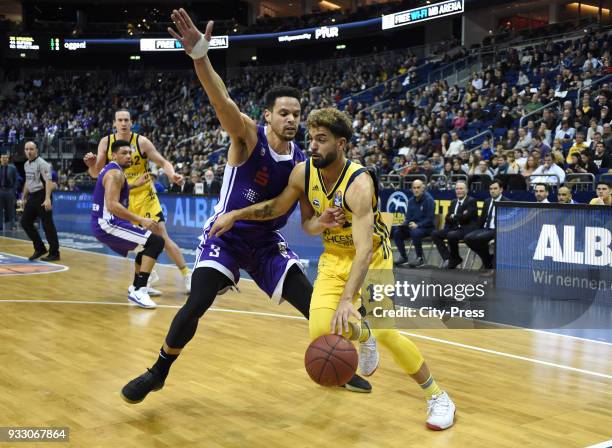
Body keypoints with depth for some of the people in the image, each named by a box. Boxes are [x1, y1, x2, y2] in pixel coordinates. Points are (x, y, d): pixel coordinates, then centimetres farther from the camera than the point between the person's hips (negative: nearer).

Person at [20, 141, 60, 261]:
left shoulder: (42, 164, -14)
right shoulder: (26, 164, 13)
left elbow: (48, 181, -22)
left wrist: (47, 199, -31)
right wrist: (24, 198, 24)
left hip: (42, 196, -9)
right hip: (32, 196, 9)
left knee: (47, 225, -5)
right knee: (25, 222, 9)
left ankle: (54, 253, 3)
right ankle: (40, 248, 18)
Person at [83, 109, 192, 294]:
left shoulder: (142, 142, -11)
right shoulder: (106, 142, -3)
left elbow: (163, 163, -7)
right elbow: (96, 173, 1)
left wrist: (172, 175, -28)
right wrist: (91, 165, -22)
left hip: (144, 195, -3)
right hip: (123, 198, 3)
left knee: (162, 237, -7)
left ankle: (187, 275, 1)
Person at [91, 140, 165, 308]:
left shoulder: (110, 170, 18)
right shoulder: (115, 173, -14)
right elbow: (112, 205, -26)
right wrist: (140, 220, -30)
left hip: (104, 224, 11)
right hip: (107, 224, -11)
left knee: (147, 244, 27)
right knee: (156, 242, -19)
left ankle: (136, 287, 32)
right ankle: (138, 291, -25)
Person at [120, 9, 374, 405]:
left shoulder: (301, 162, -4)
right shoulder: (248, 135, -16)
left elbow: (308, 215, 2)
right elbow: (222, 101, -37)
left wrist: (322, 220, -24)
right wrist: (200, 56, -55)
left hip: (268, 243, 4)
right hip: (226, 236, -4)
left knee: (314, 304, 0)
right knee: (195, 306, -15)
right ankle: (158, 373, 9)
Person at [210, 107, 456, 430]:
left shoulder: (359, 184, -31)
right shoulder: (303, 172, -13)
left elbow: (364, 251, -39)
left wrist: (347, 300, -51)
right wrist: (235, 215, -9)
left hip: (372, 258, -5)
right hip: (334, 258, 5)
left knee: (385, 332, -17)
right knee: (320, 332, -16)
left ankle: (438, 397, 6)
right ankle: (363, 335, 22)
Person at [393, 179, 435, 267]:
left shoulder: (429, 200, -10)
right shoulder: (411, 201, 9)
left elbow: (430, 219, -15)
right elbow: (408, 217, 14)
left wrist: (417, 225, -25)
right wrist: (405, 223, -8)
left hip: (426, 227, -6)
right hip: (412, 225, 6)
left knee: (415, 233, -37)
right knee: (397, 233, -15)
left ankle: (420, 258, -19)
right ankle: (403, 257, -1)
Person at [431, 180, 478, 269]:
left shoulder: (471, 201, -2)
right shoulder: (453, 202, 20)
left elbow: (465, 217, -17)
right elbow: (448, 218, 12)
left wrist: (453, 216, -2)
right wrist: (458, 216, -8)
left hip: (467, 229, -8)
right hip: (454, 228, 8)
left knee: (451, 235, -35)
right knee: (435, 234, -10)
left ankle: (454, 259, -12)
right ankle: (447, 258, -13)